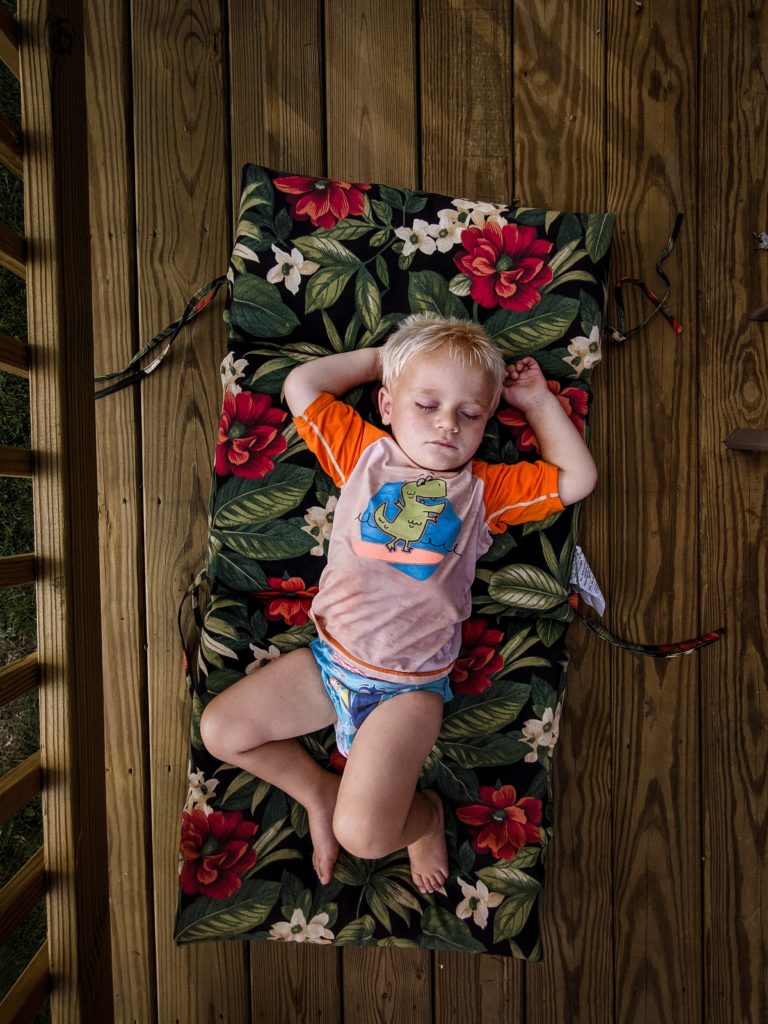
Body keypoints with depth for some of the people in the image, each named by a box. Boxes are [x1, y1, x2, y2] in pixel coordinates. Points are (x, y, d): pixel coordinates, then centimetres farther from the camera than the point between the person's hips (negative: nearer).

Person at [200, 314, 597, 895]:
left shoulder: (484, 489, 1)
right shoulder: (366, 453, 2)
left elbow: (578, 479, 0)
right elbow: (301, 386, 0)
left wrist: (538, 400, 3)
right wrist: (379, 357, 4)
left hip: (410, 687, -3)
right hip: (329, 658, 3)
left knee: (362, 834, -15)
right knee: (220, 730, 3)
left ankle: (423, 814, 21)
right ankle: (318, 791, 25)